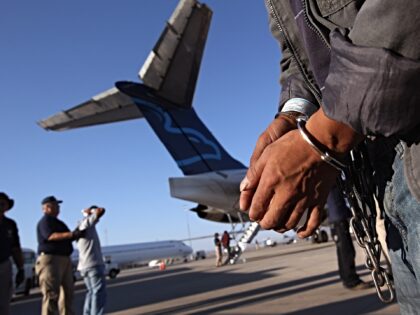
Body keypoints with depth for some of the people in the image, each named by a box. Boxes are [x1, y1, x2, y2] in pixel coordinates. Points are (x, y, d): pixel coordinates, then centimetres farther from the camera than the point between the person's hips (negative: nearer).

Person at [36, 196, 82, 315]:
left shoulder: (58, 222, 22)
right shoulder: (45, 221, -6)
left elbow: (66, 237, 25)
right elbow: (51, 236, -22)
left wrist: (76, 233, 8)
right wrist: (72, 234, -29)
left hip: (65, 259, 9)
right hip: (50, 259, -9)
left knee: (67, 291, 11)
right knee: (52, 294, -12)